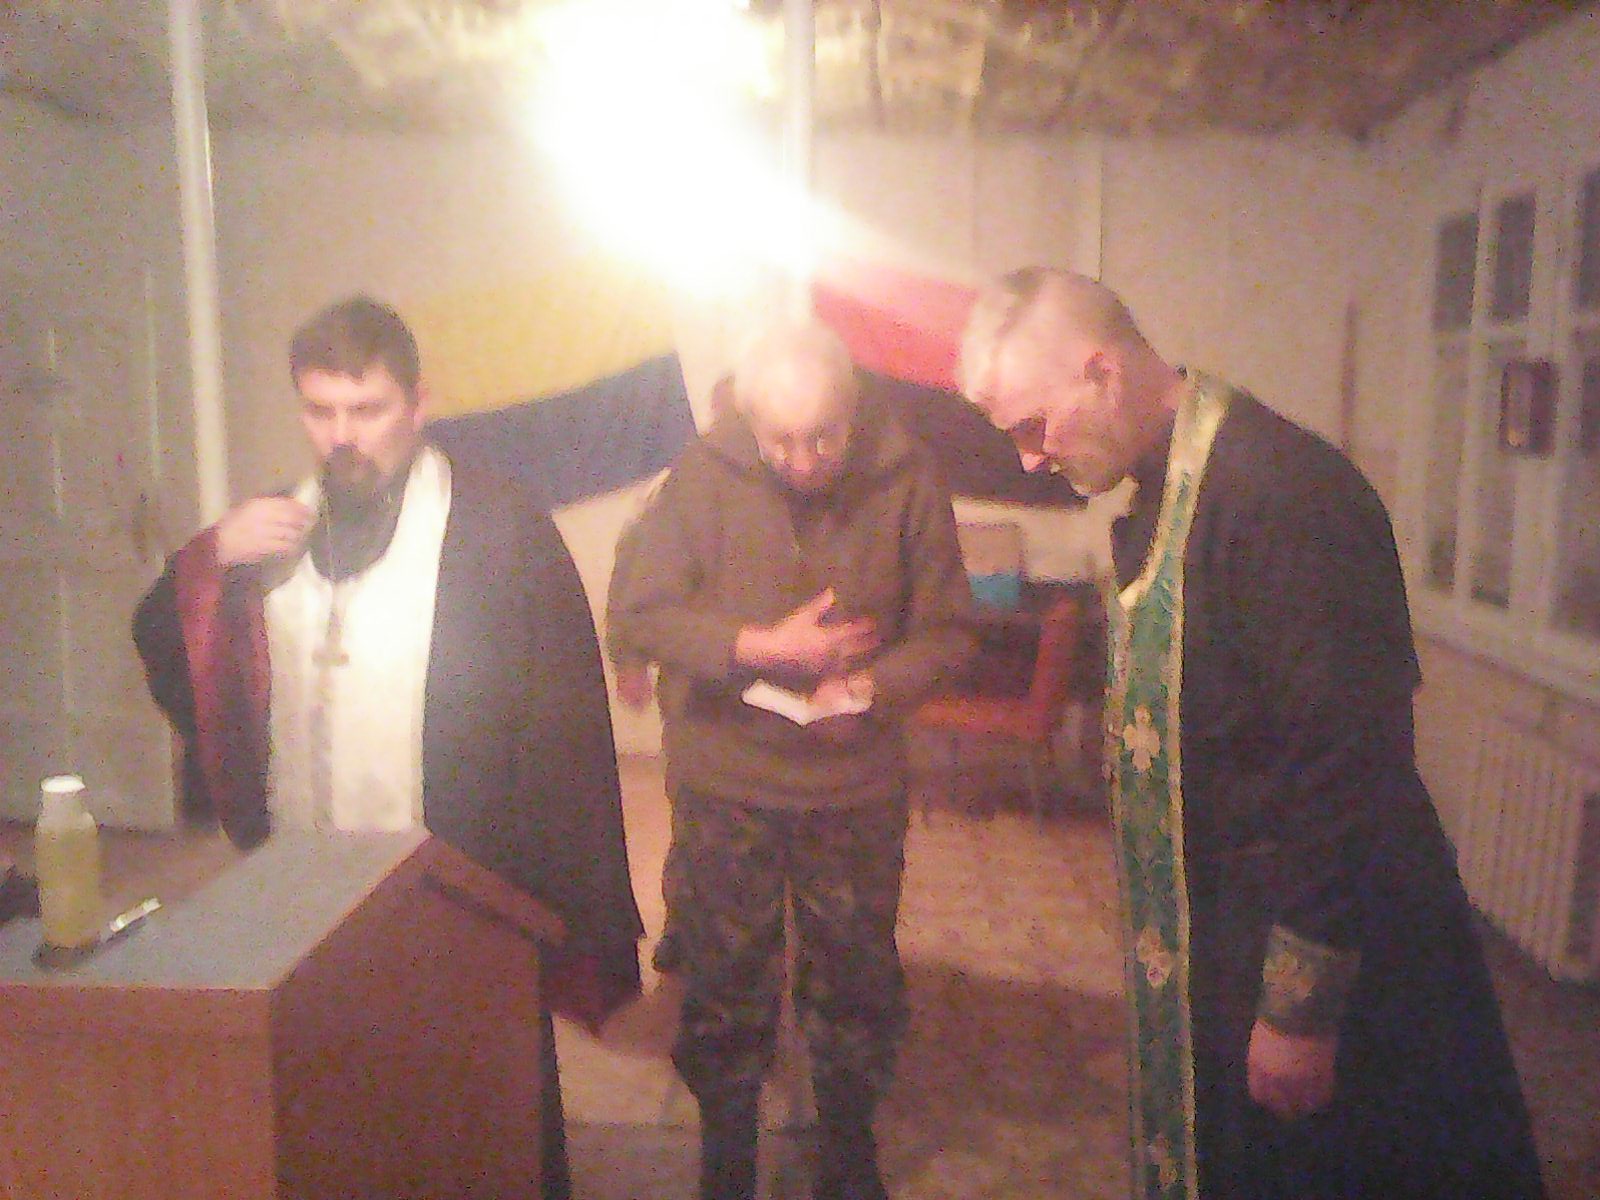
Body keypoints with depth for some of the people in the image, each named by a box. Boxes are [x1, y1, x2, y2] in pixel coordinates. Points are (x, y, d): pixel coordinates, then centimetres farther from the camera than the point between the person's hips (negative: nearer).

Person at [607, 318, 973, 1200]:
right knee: (725, 984, 16)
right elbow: (636, 614, -13)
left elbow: (945, 630, -4)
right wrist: (763, 647, -23)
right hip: (724, 782, 0)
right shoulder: (704, 476, -13)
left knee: (857, 982, 18)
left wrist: (876, 684, -23)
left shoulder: (903, 479, -11)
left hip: (857, 786, 1)